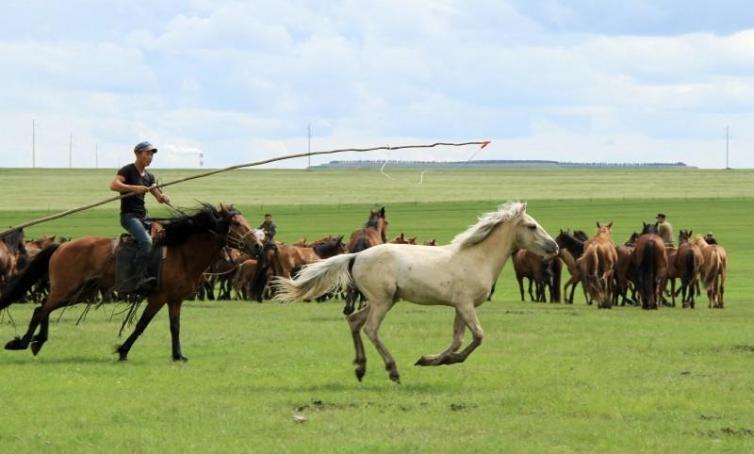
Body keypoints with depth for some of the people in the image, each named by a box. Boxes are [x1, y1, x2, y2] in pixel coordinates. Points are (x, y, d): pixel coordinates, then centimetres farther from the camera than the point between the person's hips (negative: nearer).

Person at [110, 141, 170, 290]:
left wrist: (163, 198, -7)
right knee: (146, 241, -30)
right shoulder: (127, 170, -5)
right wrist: (134, 188, -30)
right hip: (129, 216, -9)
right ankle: (141, 278, -37)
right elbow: (114, 185, -21)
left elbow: (159, 197, 17)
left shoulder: (149, 177, 18)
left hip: (143, 217, 9)